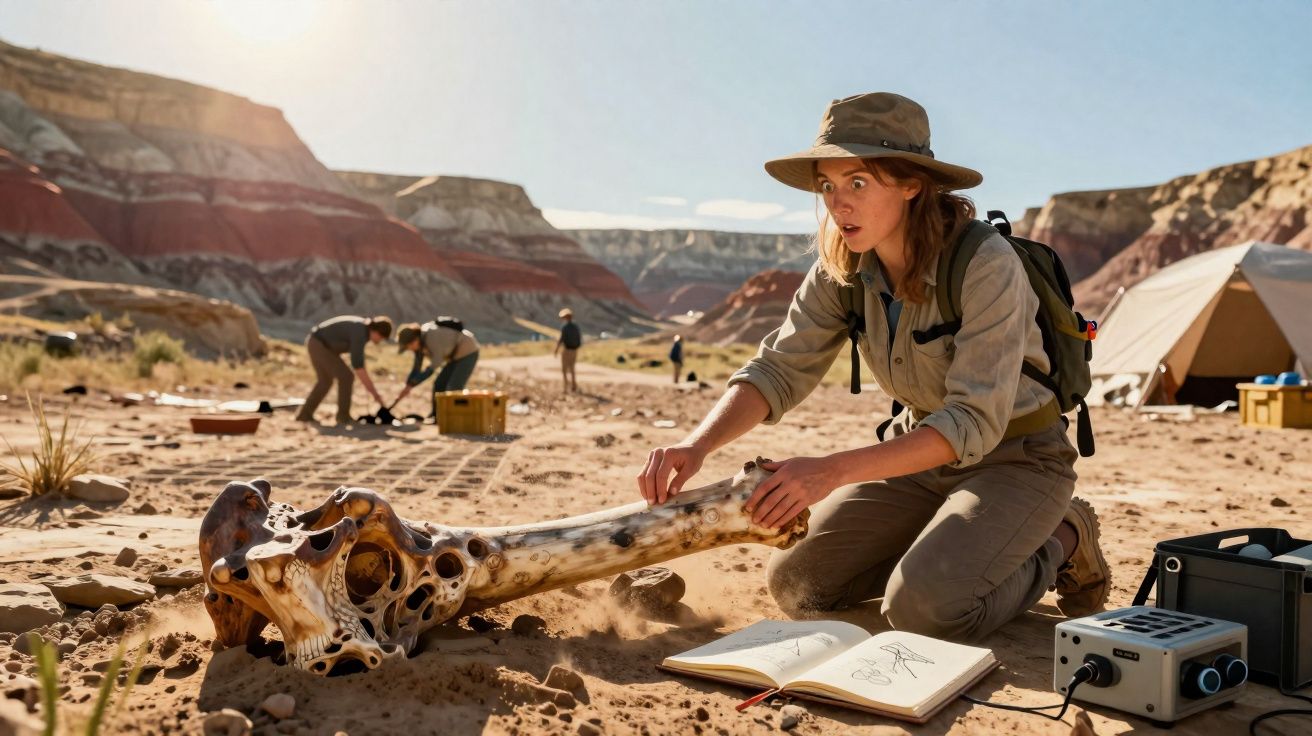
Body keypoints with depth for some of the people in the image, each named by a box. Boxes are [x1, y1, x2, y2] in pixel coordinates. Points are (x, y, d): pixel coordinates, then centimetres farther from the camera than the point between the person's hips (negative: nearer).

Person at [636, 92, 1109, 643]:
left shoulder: (986, 267, -27)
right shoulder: (841, 272, -8)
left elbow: (975, 422, -31)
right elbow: (778, 370, -11)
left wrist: (832, 471, -41)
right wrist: (696, 445, -30)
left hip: (1015, 458, -6)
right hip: (925, 453, 6)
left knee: (923, 608, -27)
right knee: (795, 584, -5)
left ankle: (1059, 545, 2)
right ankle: (951, 552, 17)